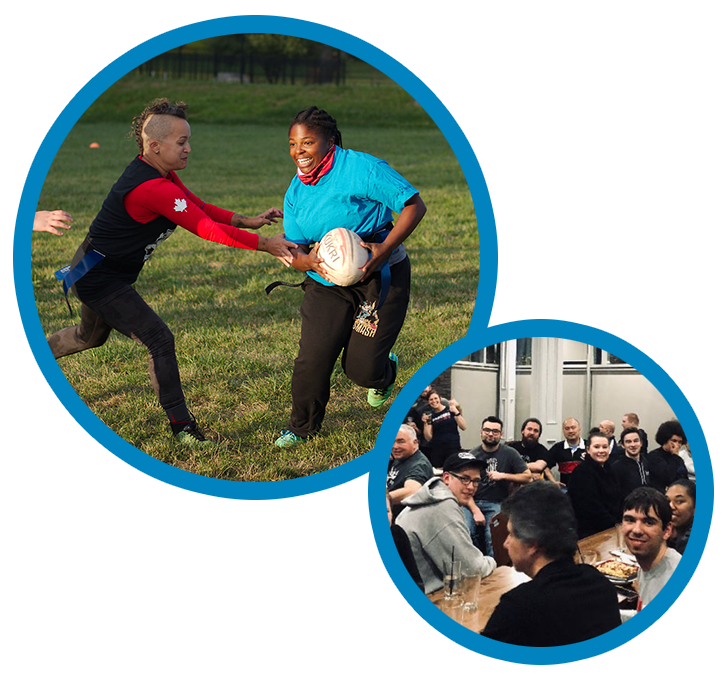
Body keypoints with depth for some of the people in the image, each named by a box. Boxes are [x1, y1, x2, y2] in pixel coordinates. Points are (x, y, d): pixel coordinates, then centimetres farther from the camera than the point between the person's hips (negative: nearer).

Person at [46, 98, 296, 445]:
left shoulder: (161, 174, 1)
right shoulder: (153, 188, -31)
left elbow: (199, 206, 7)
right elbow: (205, 228, -30)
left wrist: (248, 221, -4)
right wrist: (265, 244, -28)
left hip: (94, 272, 11)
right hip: (99, 278, -11)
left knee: (91, 336, 32)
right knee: (159, 340, -14)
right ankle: (181, 425, -8)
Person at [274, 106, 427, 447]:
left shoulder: (361, 169, -16)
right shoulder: (296, 192, 4)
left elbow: (414, 205, -16)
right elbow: (293, 249, 4)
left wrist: (385, 249, -26)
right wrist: (309, 261, -21)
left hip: (380, 278, -4)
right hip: (326, 284, 5)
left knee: (362, 367, -6)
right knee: (312, 358, -11)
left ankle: (384, 372, 34)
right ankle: (302, 427, 14)